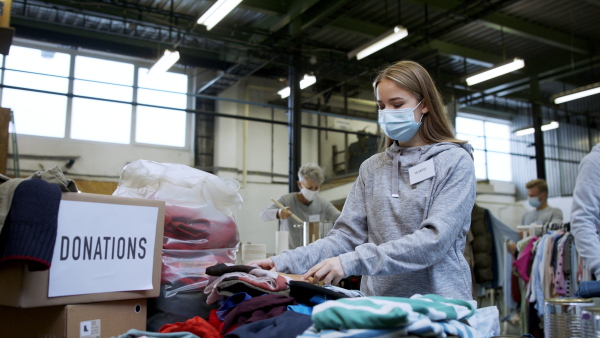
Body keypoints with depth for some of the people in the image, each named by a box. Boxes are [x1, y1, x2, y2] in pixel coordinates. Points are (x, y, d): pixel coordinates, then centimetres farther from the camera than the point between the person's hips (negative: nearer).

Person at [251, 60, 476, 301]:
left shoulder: (455, 161, -2)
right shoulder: (372, 168, 11)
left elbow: (435, 240, -15)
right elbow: (348, 235, 4)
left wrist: (352, 262, -23)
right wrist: (285, 262, -10)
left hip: (439, 306, -4)